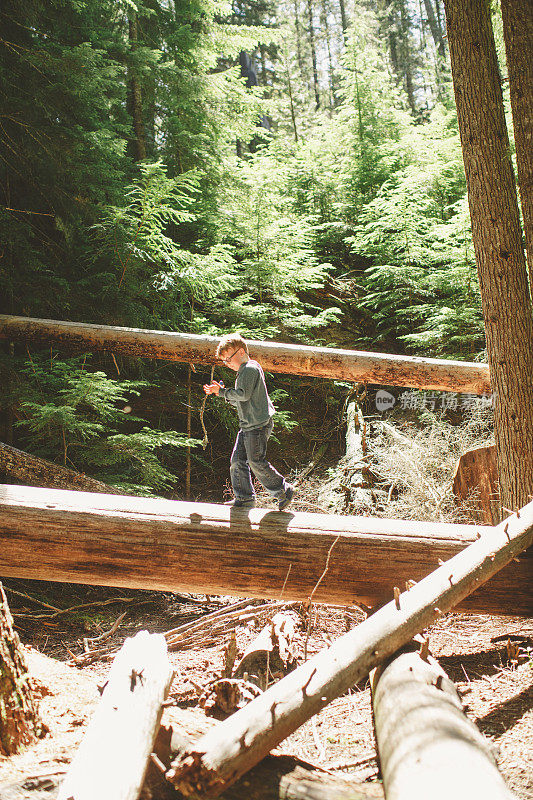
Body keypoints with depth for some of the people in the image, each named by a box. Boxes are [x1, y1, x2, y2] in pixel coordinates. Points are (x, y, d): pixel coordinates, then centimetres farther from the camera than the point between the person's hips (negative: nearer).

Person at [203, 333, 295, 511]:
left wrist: (223, 391, -8)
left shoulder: (251, 368, -11)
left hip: (258, 424, -10)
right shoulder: (244, 372, 21)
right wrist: (220, 392, 12)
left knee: (256, 462, -8)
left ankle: (283, 491, 5)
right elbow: (237, 401, 24)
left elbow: (243, 395, -22)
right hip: (247, 426, 10)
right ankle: (244, 498, 13)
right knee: (237, 460, 7)